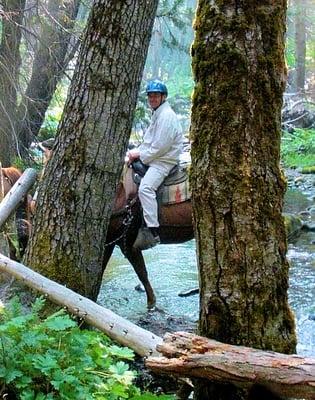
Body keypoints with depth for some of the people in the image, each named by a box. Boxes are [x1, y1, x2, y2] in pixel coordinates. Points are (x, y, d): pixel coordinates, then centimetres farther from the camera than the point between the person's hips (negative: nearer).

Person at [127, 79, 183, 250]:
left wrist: (140, 155, -13)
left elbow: (159, 146, -21)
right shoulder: (157, 114, 20)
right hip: (153, 158, 11)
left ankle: (152, 231, -34)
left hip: (164, 161, -11)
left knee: (146, 187, -30)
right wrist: (136, 152, 6)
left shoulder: (167, 116, -15)